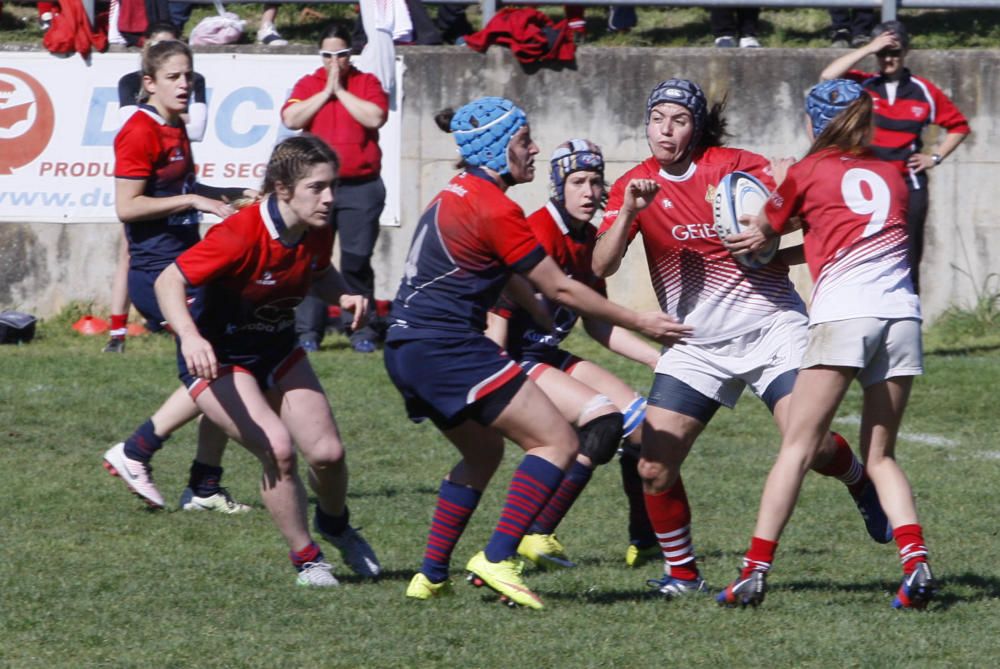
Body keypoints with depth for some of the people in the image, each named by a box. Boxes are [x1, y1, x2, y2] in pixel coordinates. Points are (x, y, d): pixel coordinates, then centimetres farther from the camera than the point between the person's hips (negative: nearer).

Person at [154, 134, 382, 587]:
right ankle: (305, 559, -4)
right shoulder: (241, 236, -31)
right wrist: (189, 337, -47)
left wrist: (344, 297, -9)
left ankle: (334, 524, 33)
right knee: (278, 448, -24)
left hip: (277, 352, 6)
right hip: (217, 358, -6)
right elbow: (169, 281, -30)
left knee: (328, 452, -2)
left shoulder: (317, 233, -10)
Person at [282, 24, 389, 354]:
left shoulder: (367, 83, 7)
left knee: (357, 261, -1)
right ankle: (308, 331, -1)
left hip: (361, 187, -1)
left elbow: (375, 117, -10)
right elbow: (291, 119, -5)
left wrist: (341, 90, -7)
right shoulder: (307, 85, 10)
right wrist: (326, 91, -6)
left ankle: (361, 331, 3)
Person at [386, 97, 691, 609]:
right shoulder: (494, 208, -13)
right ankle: (498, 559, -17)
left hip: (407, 350, 10)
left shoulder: (457, 194, 14)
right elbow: (559, 288, -9)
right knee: (557, 442, -7)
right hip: (448, 348, -10)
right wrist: (639, 323, -2)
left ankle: (431, 575, 23)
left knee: (483, 451, 26)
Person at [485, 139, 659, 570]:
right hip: (513, 359, -9)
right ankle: (536, 535, -24)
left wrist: (657, 359, 11)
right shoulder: (541, 232, -18)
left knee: (642, 421, 4)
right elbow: (498, 312, -23)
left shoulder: (588, 240, 9)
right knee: (604, 419, -24)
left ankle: (644, 542, 17)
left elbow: (597, 322, 17)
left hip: (546, 356, 9)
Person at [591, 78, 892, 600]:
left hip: (772, 326, -3)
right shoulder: (634, 186, 3)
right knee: (654, 469, -8)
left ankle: (862, 484, 14)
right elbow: (601, 266, -9)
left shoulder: (734, 165, -5)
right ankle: (682, 572, 11)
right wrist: (627, 212, -24)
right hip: (695, 346, 3)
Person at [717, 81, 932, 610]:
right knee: (880, 454, 11)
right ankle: (916, 563, -7)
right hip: (902, 310, 4)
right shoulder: (891, 176, 20)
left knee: (797, 447, -2)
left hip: (843, 312, -4)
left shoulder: (807, 173, 10)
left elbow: (763, 229, 22)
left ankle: (755, 570, -8)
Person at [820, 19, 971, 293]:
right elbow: (828, 77, -16)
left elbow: (958, 126, 18)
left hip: (909, 187, 1)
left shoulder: (924, 92, 7)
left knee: (908, 265, 2)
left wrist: (935, 157, 6)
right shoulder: (861, 86, 3)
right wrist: (868, 49, -14)